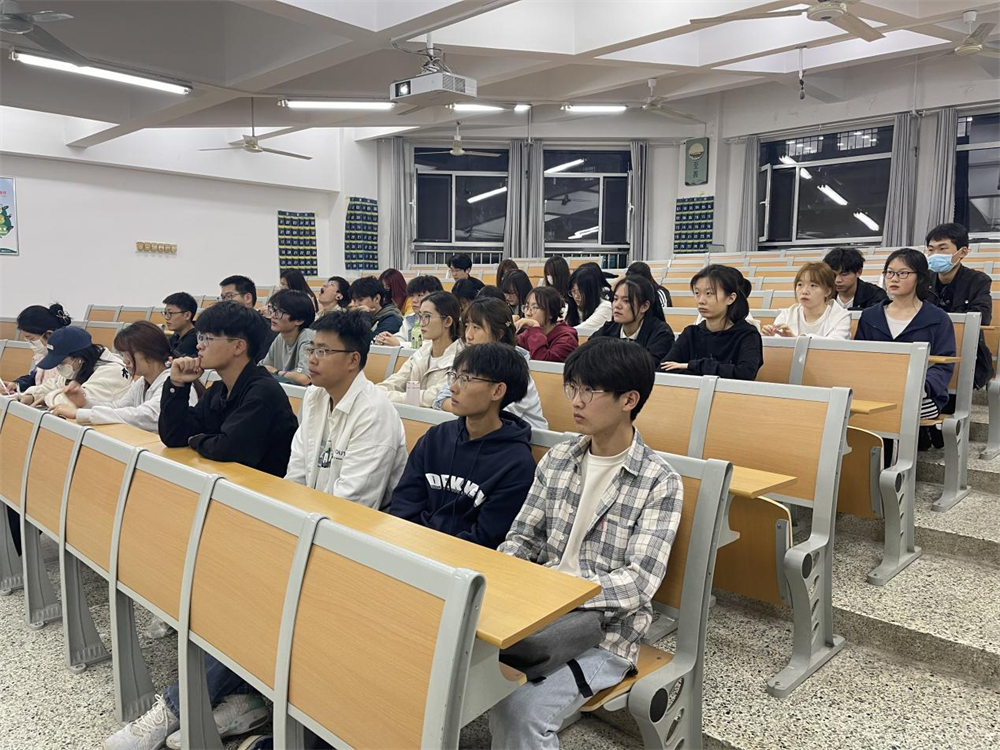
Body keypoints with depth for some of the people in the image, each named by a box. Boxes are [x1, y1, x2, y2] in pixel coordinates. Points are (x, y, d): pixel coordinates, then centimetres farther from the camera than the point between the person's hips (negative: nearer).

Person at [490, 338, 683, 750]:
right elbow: (523, 538, 11)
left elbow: (639, 583, -17)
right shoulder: (557, 459, 6)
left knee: (524, 711, -26)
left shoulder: (660, 481, -10)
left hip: (606, 631, -4)